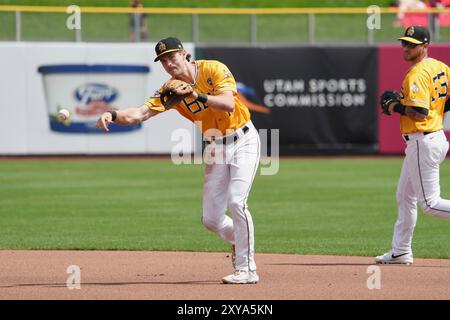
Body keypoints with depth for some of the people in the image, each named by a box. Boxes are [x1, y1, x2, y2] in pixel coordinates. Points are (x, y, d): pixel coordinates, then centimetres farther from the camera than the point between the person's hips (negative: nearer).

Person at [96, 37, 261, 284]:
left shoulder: (214, 70, -15)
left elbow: (229, 105, -27)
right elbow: (140, 113, -18)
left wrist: (196, 95, -37)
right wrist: (113, 115, -37)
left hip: (243, 141, -5)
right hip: (214, 148, 5)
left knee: (236, 201, -22)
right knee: (211, 220, 2)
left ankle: (247, 270, -15)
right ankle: (238, 241, 35)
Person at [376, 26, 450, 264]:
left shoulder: (417, 74, -18)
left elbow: (420, 112, -26)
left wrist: (396, 107, -12)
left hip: (423, 142, -10)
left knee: (430, 203, -8)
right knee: (404, 197, 18)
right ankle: (401, 252, 24)